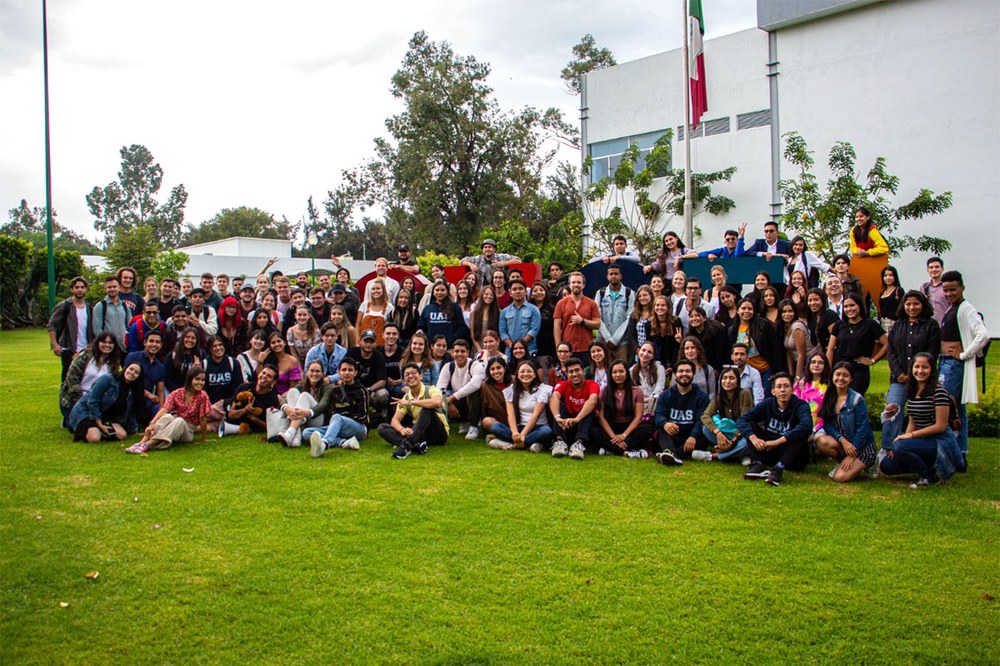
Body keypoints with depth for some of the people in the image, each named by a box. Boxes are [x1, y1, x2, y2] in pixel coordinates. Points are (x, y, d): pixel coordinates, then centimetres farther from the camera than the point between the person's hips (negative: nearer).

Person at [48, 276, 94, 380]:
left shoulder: (89, 308, 13)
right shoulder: (64, 307, -3)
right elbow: (52, 326, -7)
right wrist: (55, 344, -17)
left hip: (86, 351, 5)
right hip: (69, 351, -4)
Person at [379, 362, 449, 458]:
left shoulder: (431, 390, -8)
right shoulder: (405, 398, 7)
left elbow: (437, 402, -33)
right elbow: (395, 420, -3)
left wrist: (411, 402, -27)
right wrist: (401, 429, -28)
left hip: (439, 434, -5)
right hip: (421, 434, 5)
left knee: (426, 408, -32)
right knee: (382, 428, -12)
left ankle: (407, 444, -43)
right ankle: (416, 445, -37)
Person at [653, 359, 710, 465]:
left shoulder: (702, 397, 6)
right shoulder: (665, 395, 11)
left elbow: (702, 420, -9)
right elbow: (658, 415, -5)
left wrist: (694, 436, -31)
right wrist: (665, 423, -32)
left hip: (690, 439, -1)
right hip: (670, 438, 2)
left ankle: (673, 454, -52)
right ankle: (671, 453, -55)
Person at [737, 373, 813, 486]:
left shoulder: (800, 406, -12)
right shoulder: (768, 404, -2)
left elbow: (807, 426, -36)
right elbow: (741, 421, -13)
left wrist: (777, 441, -39)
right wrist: (753, 438, -33)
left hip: (793, 457, -3)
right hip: (770, 453, 3)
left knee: (800, 433, -30)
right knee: (750, 425, -11)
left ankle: (779, 468, -40)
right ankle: (758, 465, -28)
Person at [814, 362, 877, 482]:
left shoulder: (857, 399, -14)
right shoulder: (828, 397, -1)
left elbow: (862, 430, -14)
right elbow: (827, 424, -3)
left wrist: (851, 456, -16)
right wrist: (842, 440, -20)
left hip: (862, 445, -4)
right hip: (841, 443, 4)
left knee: (840, 477, -22)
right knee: (821, 441, -29)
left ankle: (865, 465, 9)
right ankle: (841, 462, 1)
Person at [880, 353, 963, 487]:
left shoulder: (938, 391, -14)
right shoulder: (912, 391, 9)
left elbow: (941, 426, -17)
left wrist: (911, 435, -17)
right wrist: (902, 438, -3)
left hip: (940, 442, -7)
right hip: (922, 440, 8)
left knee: (900, 447, -31)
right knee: (886, 466, -2)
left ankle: (930, 475, -8)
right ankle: (925, 465, 14)